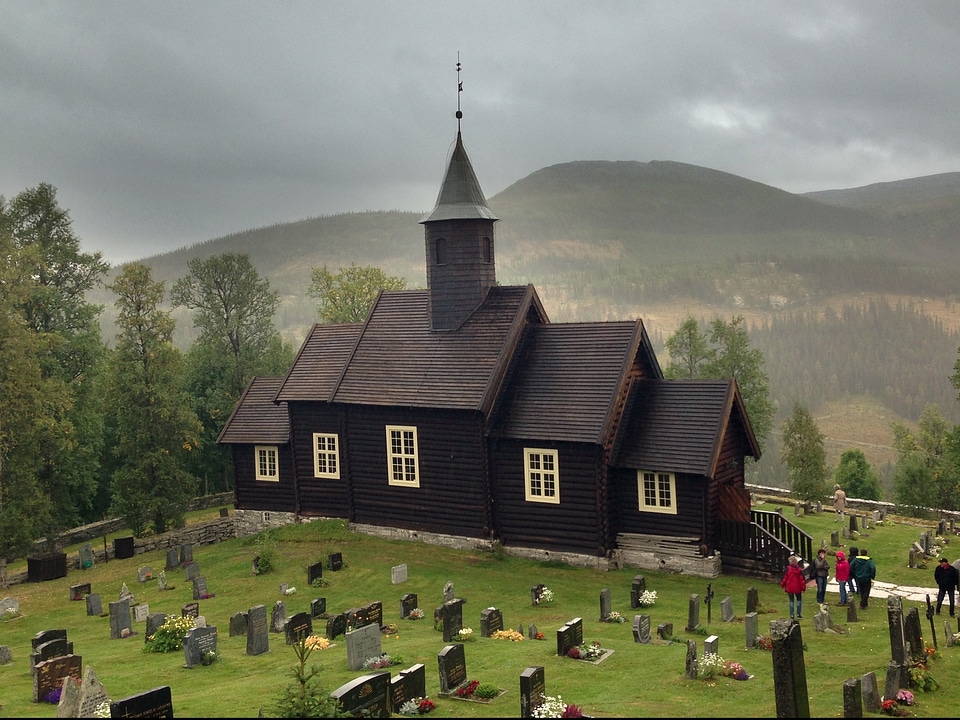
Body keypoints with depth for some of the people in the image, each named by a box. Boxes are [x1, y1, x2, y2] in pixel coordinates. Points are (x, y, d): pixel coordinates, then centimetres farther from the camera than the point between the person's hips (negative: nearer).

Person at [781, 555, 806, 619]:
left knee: (791, 601, 7)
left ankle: (791, 615, 5)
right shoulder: (799, 569, -7)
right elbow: (802, 579, -3)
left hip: (790, 588, -1)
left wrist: (782, 585, 10)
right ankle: (799, 614, 13)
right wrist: (803, 587, 6)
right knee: (799, 599, 18)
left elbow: (784, 578, -6)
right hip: (797, 588, 1)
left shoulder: (788, 569, -12)